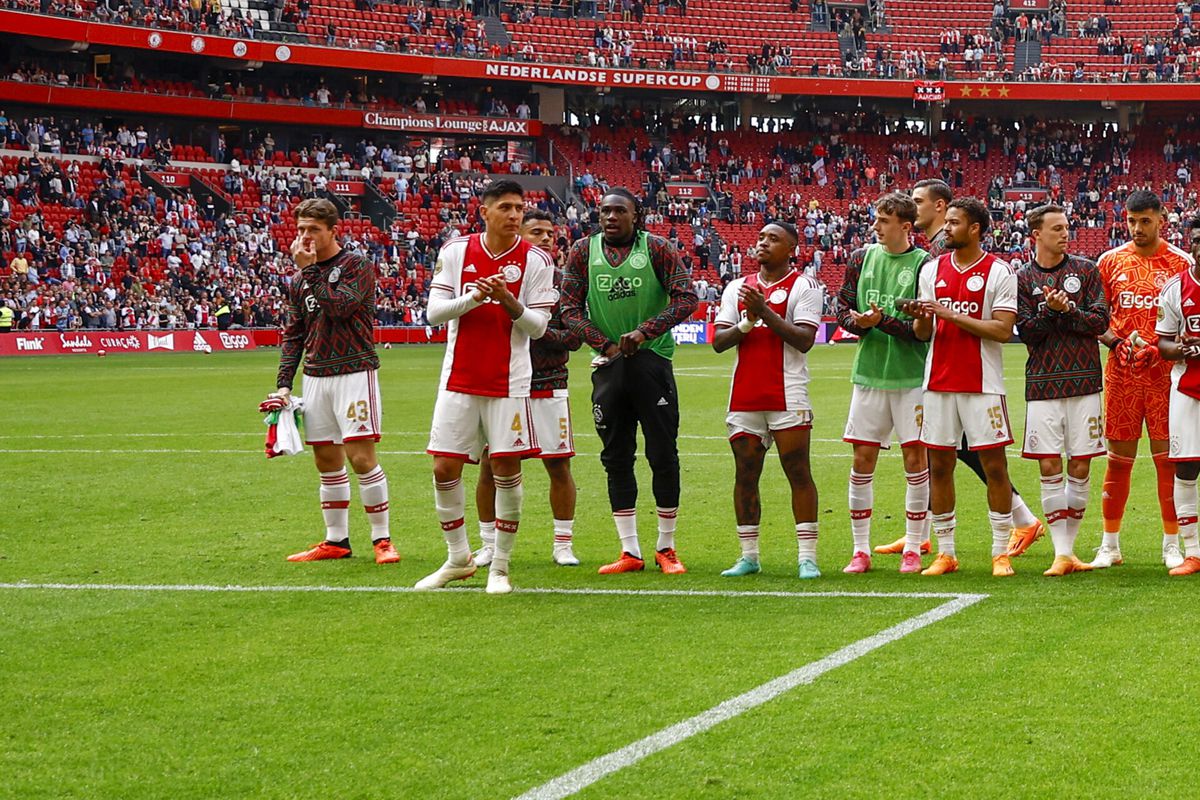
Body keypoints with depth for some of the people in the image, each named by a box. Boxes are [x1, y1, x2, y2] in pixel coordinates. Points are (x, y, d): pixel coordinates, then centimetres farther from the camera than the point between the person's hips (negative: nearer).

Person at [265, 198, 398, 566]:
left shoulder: (357, 266, -4)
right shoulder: (300, 278, 14)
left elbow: (341, 307, -20)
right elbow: (293, 334, 16)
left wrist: (309, 270, -14)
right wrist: (283, 384, 7)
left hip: (354, 372, -6)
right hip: (316, 376, 6)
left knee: (361, 456, -11)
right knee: (327, 461, 8)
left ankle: (382, 539, -3)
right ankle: (336, 540, 16)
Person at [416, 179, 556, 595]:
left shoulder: (536, 260, -3)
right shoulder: (456, 251, 2)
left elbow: (538, 326, -5)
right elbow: (434, 312, -1)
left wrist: (510, 303, -23)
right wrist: (473, 298, -18)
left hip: (508, 383, -2)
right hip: (459, 380, 2)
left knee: (506, 469, -2)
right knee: (445, 468, 1)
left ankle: (500, 566, 9)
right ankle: (458, 558, 18)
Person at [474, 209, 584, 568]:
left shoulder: (561, 281, 4)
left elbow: (574, 337, -1)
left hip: (549, 386, 0)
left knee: (558, 465, 1)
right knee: (490, 465, 1)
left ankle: (563, 544, 12)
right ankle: (488, 545, 14)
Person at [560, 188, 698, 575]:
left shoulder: (658, 249, -1)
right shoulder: (584, 251, 5)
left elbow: (685, 298, -8)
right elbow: (570, 309, 3)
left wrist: (644, 331, -18)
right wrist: (604, 343, -10)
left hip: (652, 359, -2)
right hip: (608, 365, 3)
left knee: (663, 454, -1)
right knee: (616, 458, 5)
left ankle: (666, 548, 9)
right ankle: (630, 551, 11)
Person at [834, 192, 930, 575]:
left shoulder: (924, 265, -7)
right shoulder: (862, 258, 7)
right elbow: (842, 307, 9)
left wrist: (883, 322, -21)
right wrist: (858, 322, -12)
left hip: (912, 377, -4)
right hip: (869, 374, 4)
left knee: (915, 458, -1)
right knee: (862, 460, 4)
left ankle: (913, 549, 9)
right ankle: (860, 550, 12)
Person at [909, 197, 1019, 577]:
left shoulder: (998, 272, -4)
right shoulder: (933, 270, 11)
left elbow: (1002, 329, -12)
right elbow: (922, 333, 13)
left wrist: (949, 314, -16)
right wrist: (920, 316, -11)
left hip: (982, 383, -4)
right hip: (939, 381, 5)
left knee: (994, 465, -3)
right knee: (939, 465, 5)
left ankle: (1001, 553, 4)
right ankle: (945, 552, 13)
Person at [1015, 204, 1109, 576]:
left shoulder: (1085, 270, 7)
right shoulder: (1022, 278, 5)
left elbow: (1100, 321, 0)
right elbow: (1026, 331, -3)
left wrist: (1067, 309, -13)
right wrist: (1050, 309, -19)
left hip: (1084, 381, 1)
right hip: (1043, 384, -1)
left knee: (1080, 468, 2)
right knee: (1049, 468, -4)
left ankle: (1070, 543, 13)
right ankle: (1061, 554, -2)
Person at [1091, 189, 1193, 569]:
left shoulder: (1180, 263, 1)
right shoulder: (1110, 261, 7)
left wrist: (1161, 349, -13)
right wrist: (1118, 342, -8)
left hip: (1165, 373, -2)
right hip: (1121, 373, 2)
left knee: (1167, 458, -1)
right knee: (1118, 458, 4)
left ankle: (1172, 545, 8)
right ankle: (1110, 545, 12)